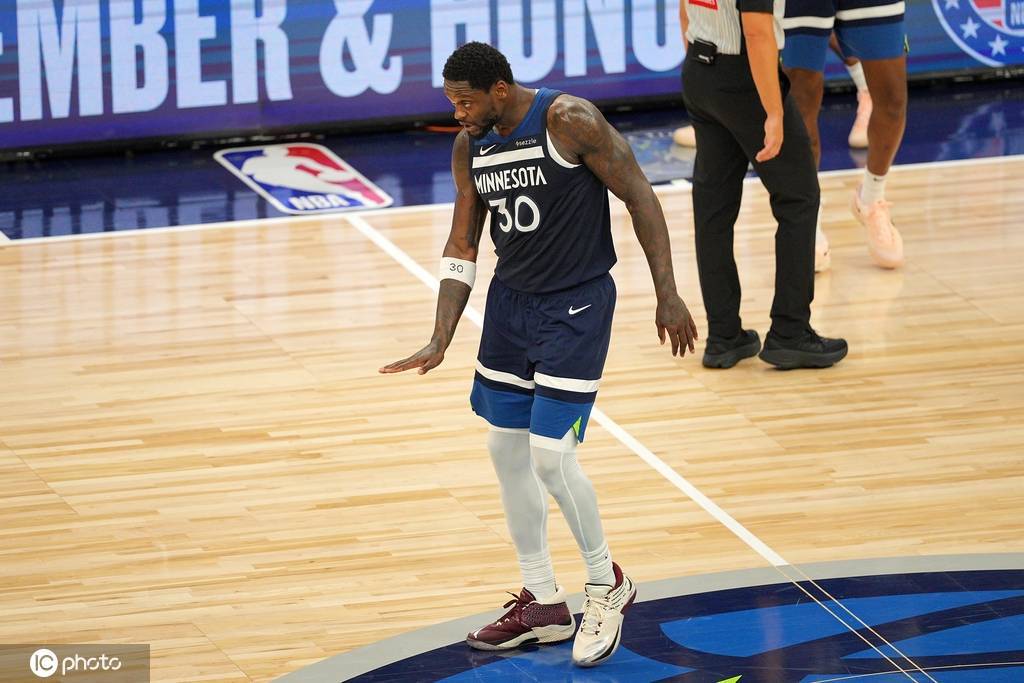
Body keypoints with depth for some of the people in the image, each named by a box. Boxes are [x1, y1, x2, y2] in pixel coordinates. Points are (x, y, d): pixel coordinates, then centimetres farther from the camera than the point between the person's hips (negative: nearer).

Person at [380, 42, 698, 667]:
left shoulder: (570, 121, -19)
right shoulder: (470, 147, 1)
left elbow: (640, 197, -14)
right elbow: (461, 248, 7)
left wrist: (668, 296, -15)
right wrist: (441, 343, -1)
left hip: (576, 307, -7)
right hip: (511, 302, 7)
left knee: (550, 455, -12)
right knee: (507, 449, 9)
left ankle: (607, 584, 10)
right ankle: (543, 605, 22)